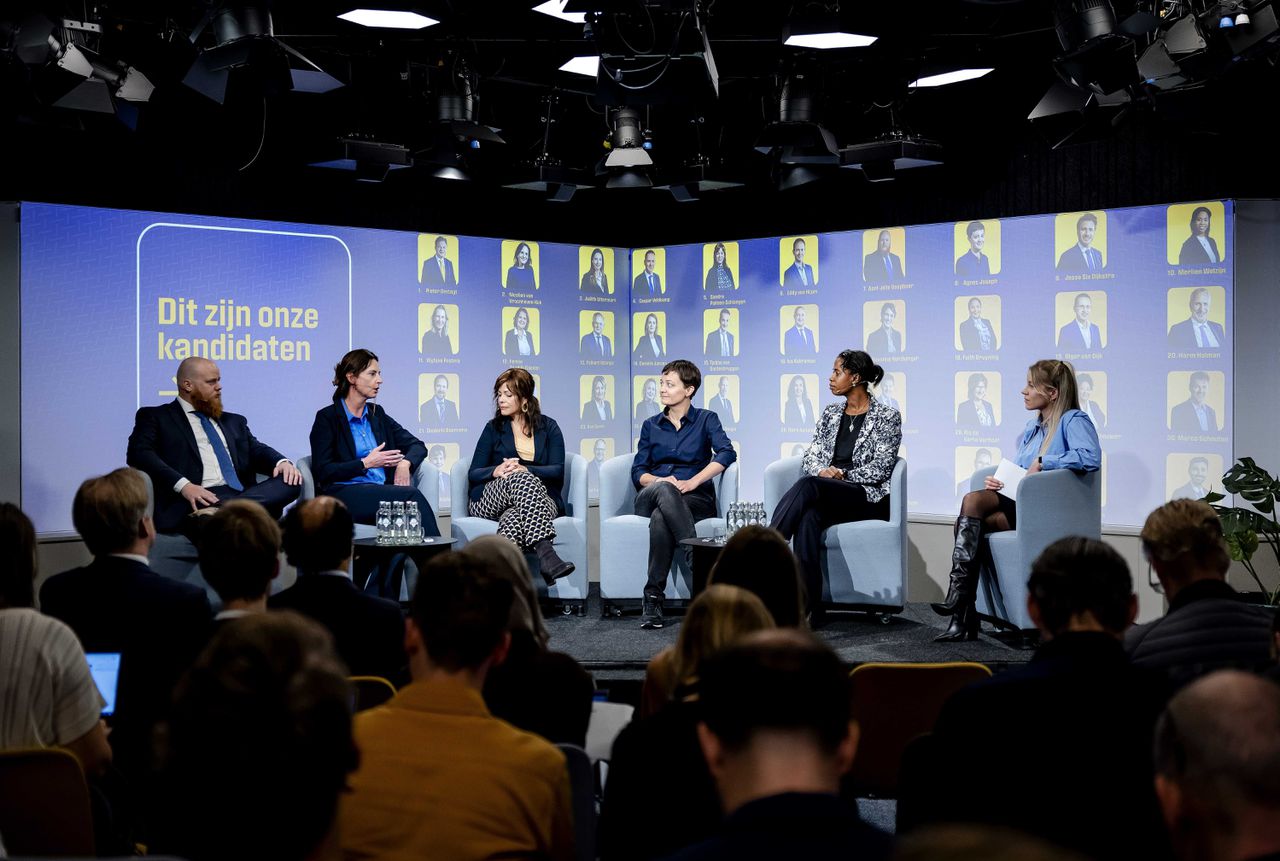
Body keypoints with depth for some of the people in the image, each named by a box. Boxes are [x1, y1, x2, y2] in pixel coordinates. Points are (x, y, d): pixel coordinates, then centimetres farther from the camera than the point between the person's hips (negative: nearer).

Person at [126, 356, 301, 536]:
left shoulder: (233, 421, 32)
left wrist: (282, 462, -3)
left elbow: (256, 450, 23)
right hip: (198, 500, -7)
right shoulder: (155, 417, 14)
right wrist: (183, 485, -19)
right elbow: (139, 453, -2)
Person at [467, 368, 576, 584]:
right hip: (490, 499, 0)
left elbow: (557, 471, 0)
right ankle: (545, 553, -56)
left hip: (539, 496, 0)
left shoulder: (548, 427, 14)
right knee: (522, 480, -37)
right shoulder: (494, 428, 15)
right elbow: (473, 474, 7)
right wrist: (496, 471, -17)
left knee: (515, 516, -40)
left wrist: (525, 469, -19)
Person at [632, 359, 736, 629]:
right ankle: (697, 560, -46)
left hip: (695, 498, -2)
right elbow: (638, 472, 11)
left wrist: (693, 481, -20)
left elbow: (727, 453, -9)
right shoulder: (651, 425, 20)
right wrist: (660, 481, -12)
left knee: (661, 519, -37)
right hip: (650, 499, 2)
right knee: (662, 489, -37)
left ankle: (653, 599, -37)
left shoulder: (706, 419, 10)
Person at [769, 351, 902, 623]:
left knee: (808, 486, -35)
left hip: (869, 497, -4)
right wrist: (822, 470, -8)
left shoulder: (887, 417, 3)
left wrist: (842, 475, -14)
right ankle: (809, 610, -43)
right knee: (808, 517, -36)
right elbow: (810, 457, 14)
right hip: (827, 497, 4)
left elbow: (881, 468, -6)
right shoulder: (830, 414, 20)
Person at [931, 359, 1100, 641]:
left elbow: (1091, 457, -22)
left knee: (973, 500, -28)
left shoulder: (1074, 421, -2)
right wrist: (997, 480, 5)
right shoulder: (1033, 427, 24)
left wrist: (1043, 462, -19)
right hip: (1018, 503, 8)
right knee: (973, 524, -24)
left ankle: (959, 594, -28)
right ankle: (963, 617, -27)